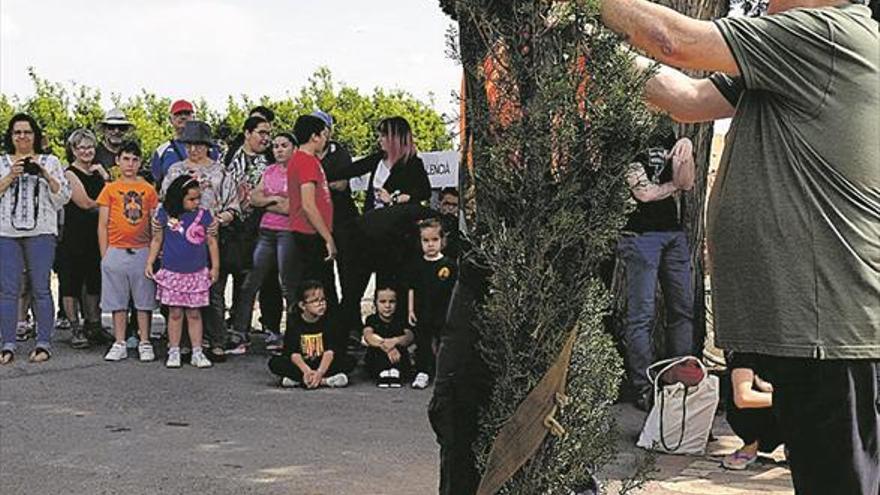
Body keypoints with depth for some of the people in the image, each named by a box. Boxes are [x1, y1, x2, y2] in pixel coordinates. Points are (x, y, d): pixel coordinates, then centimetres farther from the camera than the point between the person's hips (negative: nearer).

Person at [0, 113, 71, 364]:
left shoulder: (50, 162, 13)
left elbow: (63, 197, 5)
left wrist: (45, 175, -9)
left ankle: (43, 344, -1)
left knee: (41, 288, -5)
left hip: (41, 232, -1)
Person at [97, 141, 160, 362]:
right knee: (118, 301, 4)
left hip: (142, 251, 0)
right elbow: (102, 225, 5)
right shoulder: (110, 189, 5)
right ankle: (119, 344, 12)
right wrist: (104, 256, 0)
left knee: (144, 300, 3)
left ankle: (145, 343, 11)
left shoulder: (148, 189, 7)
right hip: (116, 251, 0)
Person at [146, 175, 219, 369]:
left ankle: (197, 353, 11)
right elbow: (157, 240, 7)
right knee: (175, 312, 6)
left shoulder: (204, 215, 0)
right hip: (172, 272, 0)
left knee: (194, 313, 5)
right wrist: (149, 263, 3)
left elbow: (211, 242, 5)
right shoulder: (165, 214, -1)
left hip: (197, 272, 0)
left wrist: (215, 267, 3)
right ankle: (174, 352, 13)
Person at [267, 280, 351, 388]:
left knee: (347, 362, -25)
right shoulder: (294, 321, -8)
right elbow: (293, 352, -17)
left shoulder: (327, 320, -7)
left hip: (323, 364, 0)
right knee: (274, 362, -27)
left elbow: (330, 350, -17)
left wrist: (320, 372, -33)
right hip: (300, 364, 0)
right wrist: (307, 371, -34)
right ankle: (324, 380, -34)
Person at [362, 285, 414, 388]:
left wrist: (395, 341, -41)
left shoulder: (400, 320, 4)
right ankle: (382, 373, -30)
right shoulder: (372, 319, 1)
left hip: (398, 362, 0)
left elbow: (409, 336, -17)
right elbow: (368, 336, -22)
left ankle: (395, 372, -28)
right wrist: (386, 346, -41)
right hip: (375, 363, 0)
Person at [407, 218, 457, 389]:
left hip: (444, 313, -2)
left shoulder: (449, 265, -4)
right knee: (422, 342, 7)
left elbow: (455, 291, -1)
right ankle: (422, 372, 17)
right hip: (422, 313, 2)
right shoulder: (418, 266, 2)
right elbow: (412, 289, 7)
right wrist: (410, 309, 3)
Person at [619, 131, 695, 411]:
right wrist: (674, 185, 3)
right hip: (641, 233, -7)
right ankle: (644, 389, -5)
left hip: (674, 233, 7)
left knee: (683, 309, 3)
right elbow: (644, 193, -12)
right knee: (642, 313, -8)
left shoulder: (672, 148, 16)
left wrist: (686, 151, -11)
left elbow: (687, 183, 3)